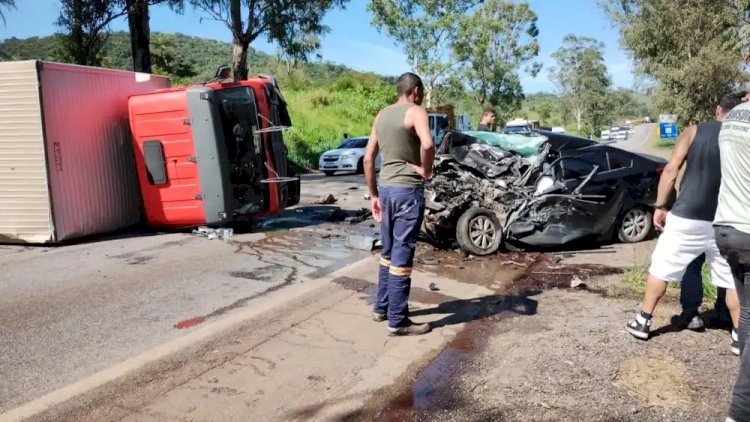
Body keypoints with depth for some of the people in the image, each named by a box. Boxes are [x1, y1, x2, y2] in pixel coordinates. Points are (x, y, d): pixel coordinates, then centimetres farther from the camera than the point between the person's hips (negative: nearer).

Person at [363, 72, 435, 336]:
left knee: (388, 251, 19)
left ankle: (381, 307, 29)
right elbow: (427, 144, -30)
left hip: (386, 188, 8)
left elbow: (368, 159, 13)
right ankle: (398, 321, 5)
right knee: (402, 255, -2)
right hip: (407, 190, -7)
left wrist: (373, 195, 17)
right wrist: (426, 170, -12)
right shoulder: (415, 112, -9)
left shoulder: (382, 115, 14)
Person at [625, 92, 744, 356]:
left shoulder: (694, 132, 0)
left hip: (686, 218, -1)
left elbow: (671, 169, -4)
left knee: (661, 268, 12)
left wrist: (660, 206, 0)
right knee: (733, 279, 14)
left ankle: (642, 322, 18)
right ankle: (739, 336, 17)